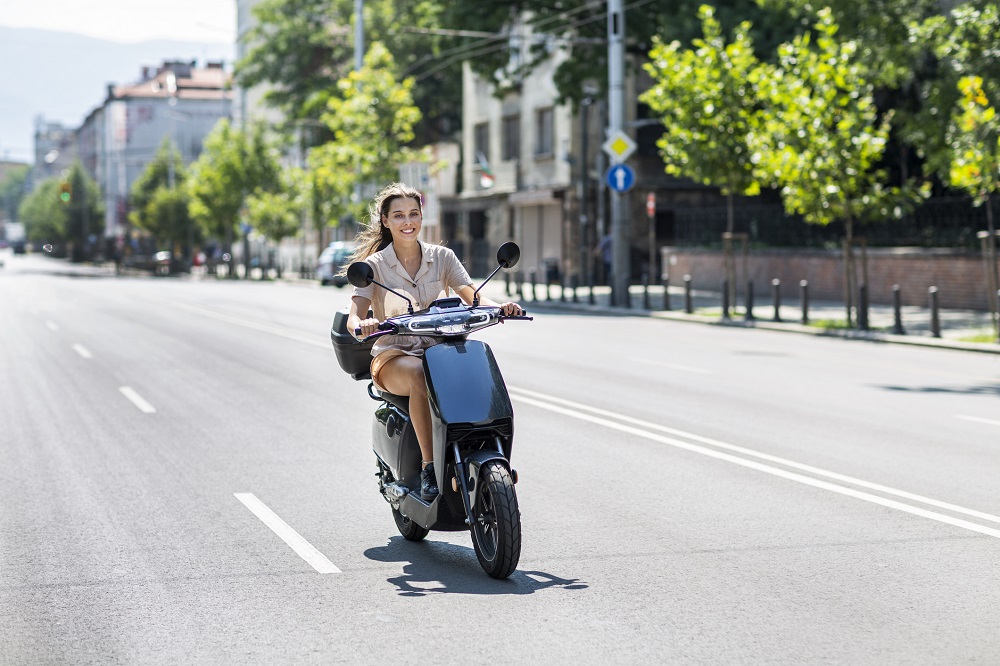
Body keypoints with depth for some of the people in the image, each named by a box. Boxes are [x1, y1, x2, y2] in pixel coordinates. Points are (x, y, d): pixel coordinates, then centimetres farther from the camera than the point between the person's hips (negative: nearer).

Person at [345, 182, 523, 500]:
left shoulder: (442, 257, 9)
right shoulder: (375, 265, 1)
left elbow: (471, 296, -4)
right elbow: (354, 317, -11)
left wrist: (498, 307, -27)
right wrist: (362, 324, -36)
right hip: (393, 355, -2)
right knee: (420, 376, -38)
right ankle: (429, 468, -37)